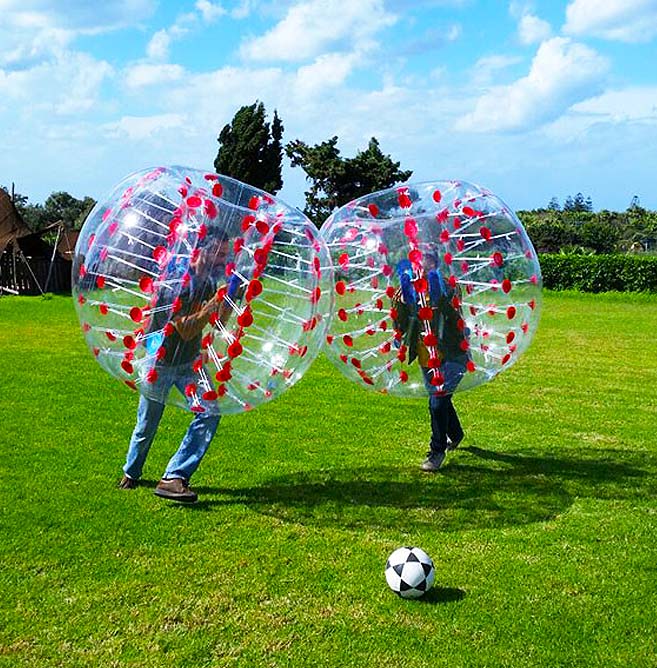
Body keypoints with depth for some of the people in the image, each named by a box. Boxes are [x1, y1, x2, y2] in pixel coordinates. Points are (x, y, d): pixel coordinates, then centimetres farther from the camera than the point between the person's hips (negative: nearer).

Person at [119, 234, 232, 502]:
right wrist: (214, 302, -28)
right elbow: (186, 330, -28)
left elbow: (219, 325, 6)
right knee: (147, 425, 8)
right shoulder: (176, 283, -23)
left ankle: (174, 479, -11)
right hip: (159, 362, -6)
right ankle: (130, 474, 37)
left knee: (210, 412, -13)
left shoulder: (209, 282, 1)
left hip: (190, 362, 6)